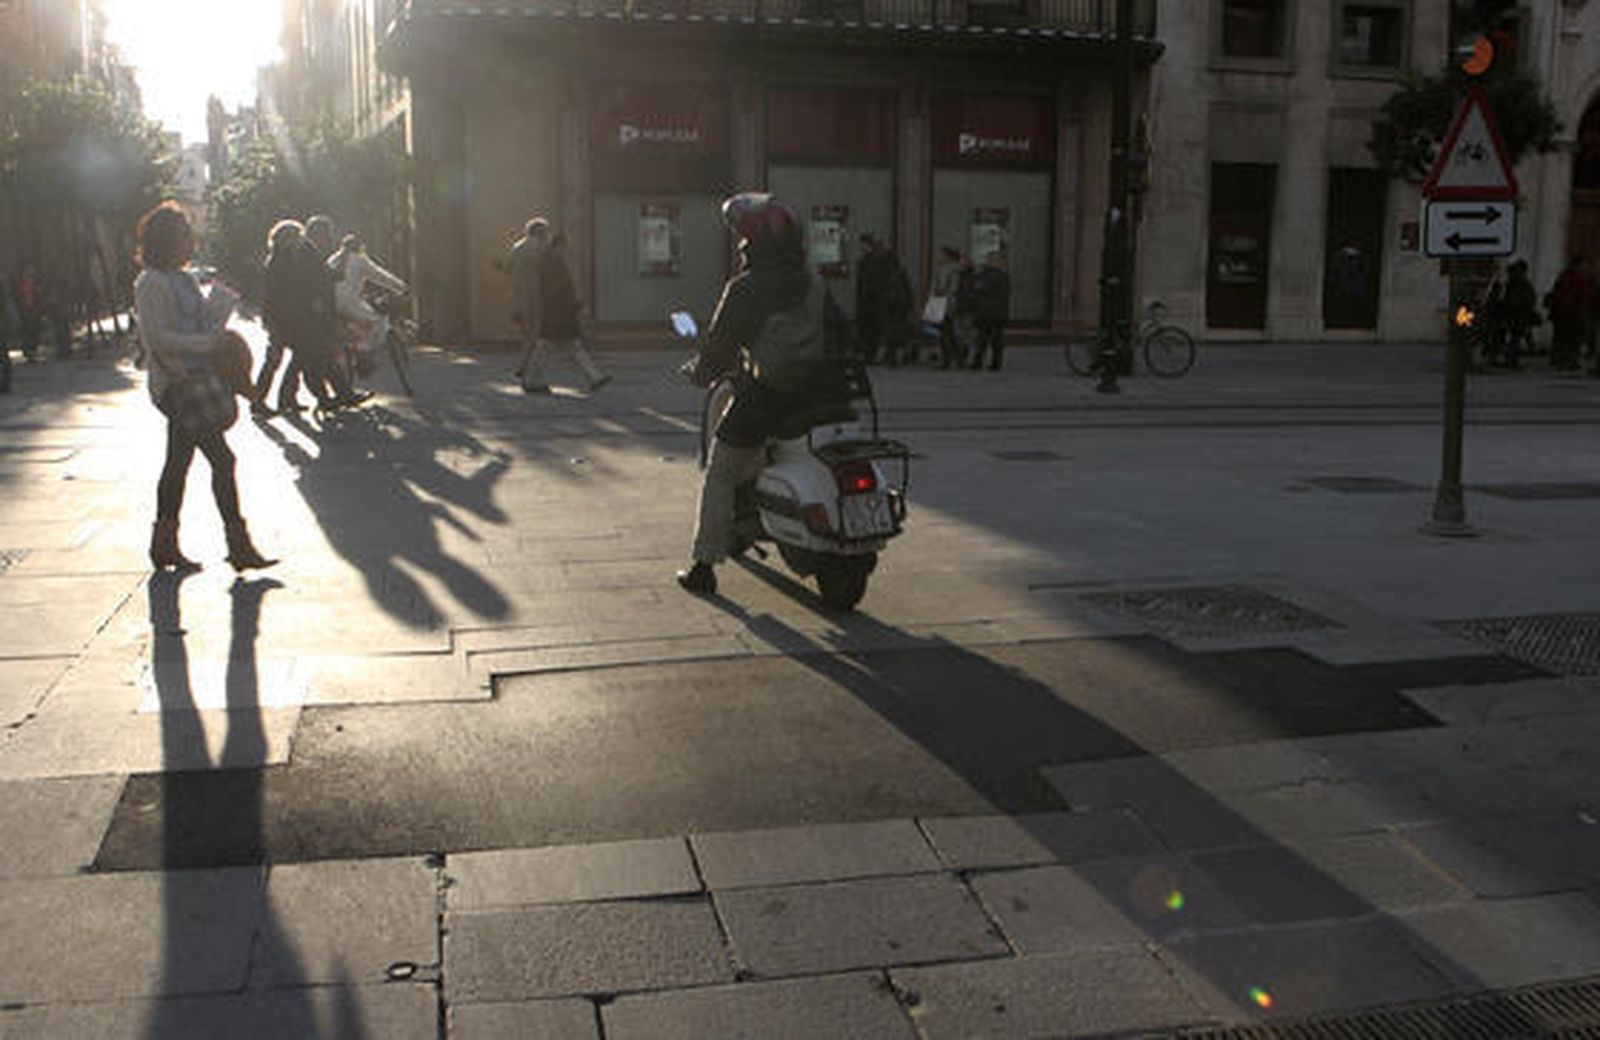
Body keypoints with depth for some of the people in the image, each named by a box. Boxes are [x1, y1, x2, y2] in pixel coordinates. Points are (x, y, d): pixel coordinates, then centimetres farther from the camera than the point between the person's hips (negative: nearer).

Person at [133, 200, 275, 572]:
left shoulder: (184, 279, 16)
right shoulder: (151, 283, -12)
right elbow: (157, 338, -20)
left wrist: (221, 338, 8)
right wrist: (209, 343, -23)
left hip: (195, 383, 10)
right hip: (176, 385, -10)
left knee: (180, 461, 15)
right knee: (222, 458, -11)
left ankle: (165, 544, 24)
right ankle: (239, 545, -7)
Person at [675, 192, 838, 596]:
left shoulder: (745, 288, -13)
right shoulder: (815, 282, 6)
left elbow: (720, 341, -10)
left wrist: (701, 372, 9)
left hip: (762, 396, -6)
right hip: (815, 392, 6)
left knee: (719, 478, 7)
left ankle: (704, 565, 8)